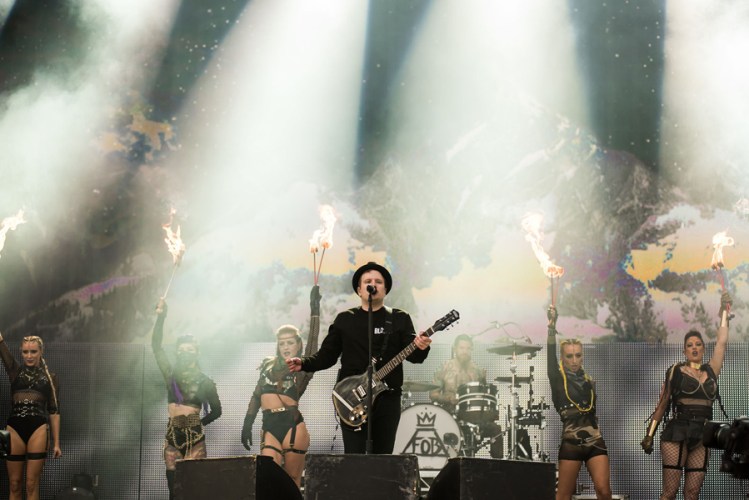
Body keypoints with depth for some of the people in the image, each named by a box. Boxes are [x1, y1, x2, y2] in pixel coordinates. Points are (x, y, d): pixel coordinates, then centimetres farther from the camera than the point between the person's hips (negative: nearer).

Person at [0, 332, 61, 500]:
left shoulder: (50, 378, 9)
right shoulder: (15, 371, 11)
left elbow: (54, 411, 8)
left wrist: (56, 443, 3)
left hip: (38, 430, -1)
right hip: (14, 429, 1)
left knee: (32, 485, -1)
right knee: (14, 485, 4)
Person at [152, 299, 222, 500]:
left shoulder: (205, 381, 4)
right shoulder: (171, 374, 9)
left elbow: (216, 411, 14)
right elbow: (156, 346, 2)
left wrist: (199, 423, 5)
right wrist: (161, 317, -4)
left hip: (195, 437, -2)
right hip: (172, 436, 2)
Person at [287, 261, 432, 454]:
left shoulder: (399, 319, 9)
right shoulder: (345, 319, 10)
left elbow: (413, 355, -1)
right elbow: (326, 355, 10)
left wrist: (421, 348, -24)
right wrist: (303, 364, -8)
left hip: (387, 397, 1)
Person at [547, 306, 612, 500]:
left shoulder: (589, 381, 13)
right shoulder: (558, 379, 0)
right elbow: (550, 356, -16)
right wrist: (552, 328, -28)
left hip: (595, 443, 4)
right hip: (571, 444, -3)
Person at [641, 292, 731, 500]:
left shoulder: (710, 371, 13)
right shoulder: (675, 371, 4)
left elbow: (722, 342, 11)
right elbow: (662, 404, 6)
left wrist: (725, 312, 19)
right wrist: (649, 434, 2)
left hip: (702, 436, 4)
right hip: (677, 433, -4)